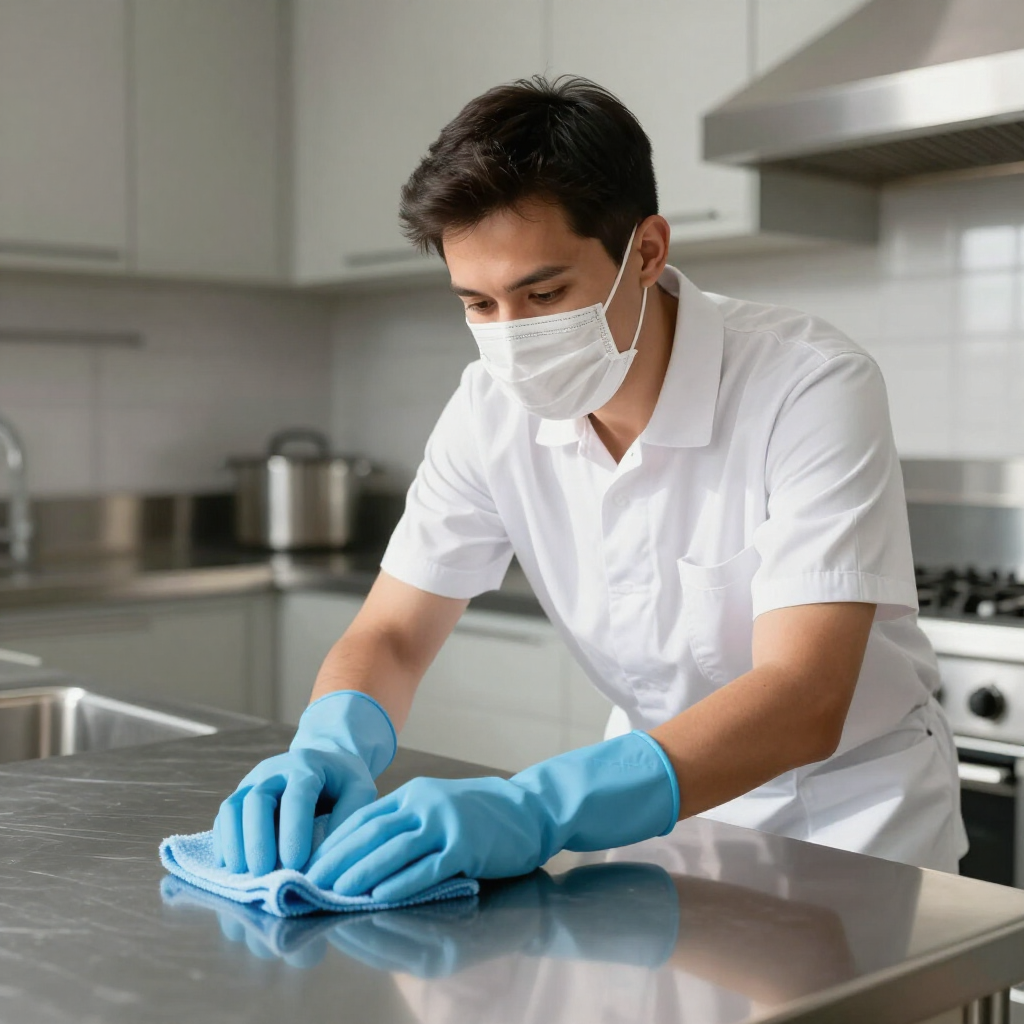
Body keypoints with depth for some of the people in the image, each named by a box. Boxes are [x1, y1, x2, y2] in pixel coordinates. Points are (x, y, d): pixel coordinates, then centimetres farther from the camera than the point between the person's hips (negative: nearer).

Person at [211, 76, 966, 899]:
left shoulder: (811, 389, -26)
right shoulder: (494, 406, -11)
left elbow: (802, 703, -34)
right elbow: (391, 636, -6)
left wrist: (537, 809, -47)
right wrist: (329, 751, -29)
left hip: (854, 802, -2)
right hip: (666, 791, 3)